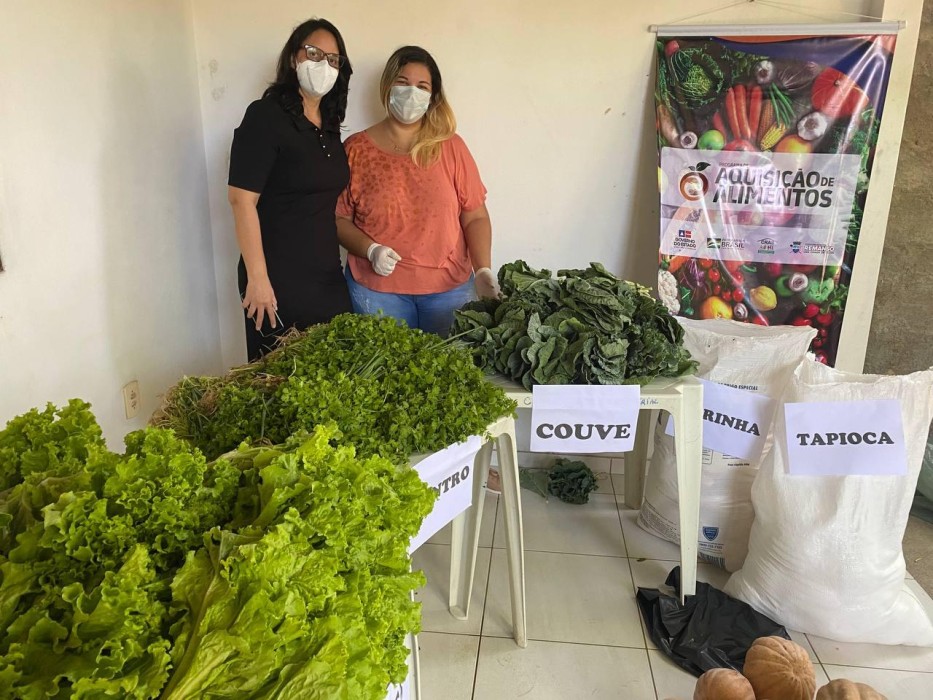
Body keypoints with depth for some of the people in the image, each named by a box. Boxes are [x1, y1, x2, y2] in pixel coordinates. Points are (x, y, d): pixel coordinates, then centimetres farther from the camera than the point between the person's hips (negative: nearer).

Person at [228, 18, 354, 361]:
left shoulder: (329, 126, 12)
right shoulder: (265, 116, -10)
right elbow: (242, 199, -16)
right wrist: (257, 277, -20)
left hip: (328, 278, 7)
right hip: (280, 280, -7)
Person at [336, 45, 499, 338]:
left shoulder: (451, 147, 3)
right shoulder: (357, 149, 1)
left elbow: (475, 217, 2)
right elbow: (339, 218, 2)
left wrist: (483, 269, -12)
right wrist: (371, 250, -15)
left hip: (449, 288, 1)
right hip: (377, 290, -1)